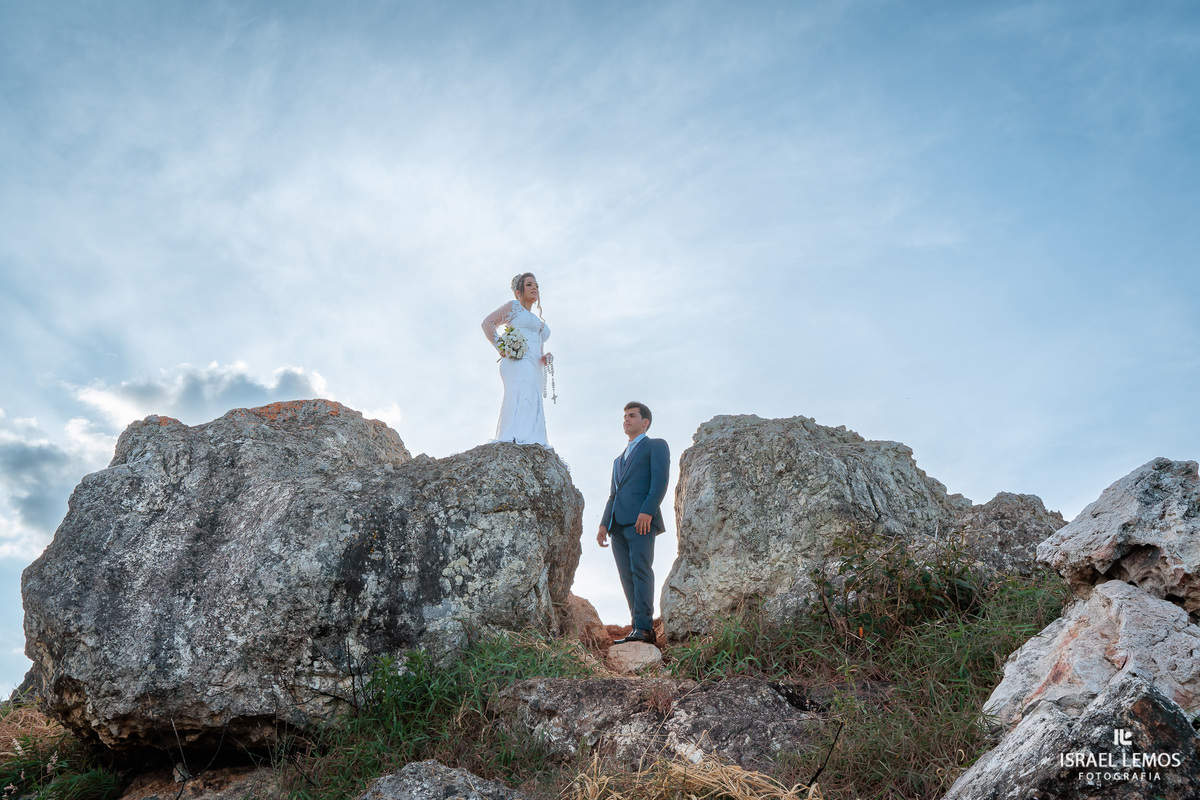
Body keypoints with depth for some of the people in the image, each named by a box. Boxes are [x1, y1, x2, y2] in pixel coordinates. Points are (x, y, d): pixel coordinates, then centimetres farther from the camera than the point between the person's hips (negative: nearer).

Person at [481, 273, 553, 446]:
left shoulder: (537, 321, 36)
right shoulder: (514, 306, 15)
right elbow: (487, 323, 4)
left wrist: (544, 359, 10)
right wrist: (501, 349, -7)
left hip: (533, 371, 8)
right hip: (518, 363, -8)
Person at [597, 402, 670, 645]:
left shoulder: (656, 446, 11)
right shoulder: (619, 459, 33)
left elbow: (660, 481, -5)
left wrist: (647, 511, -19)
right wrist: (603, 524, 13)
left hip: (641, 521, -7)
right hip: (618, 524, 7)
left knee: (641, 570, -16)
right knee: (627, 576, 0)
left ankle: (644, 628, -20)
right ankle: (639, 629, -1)